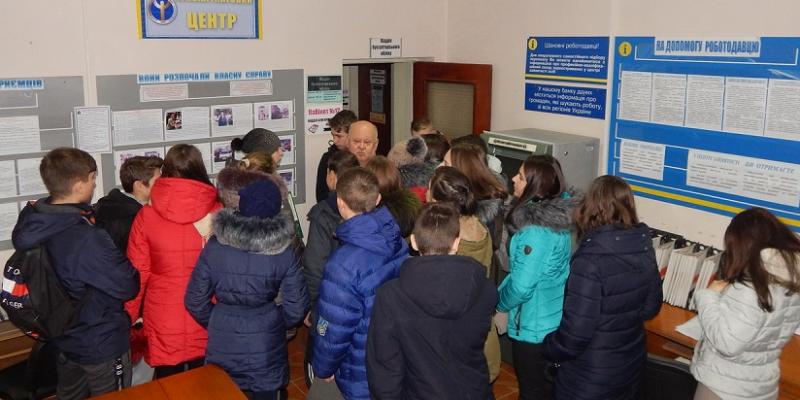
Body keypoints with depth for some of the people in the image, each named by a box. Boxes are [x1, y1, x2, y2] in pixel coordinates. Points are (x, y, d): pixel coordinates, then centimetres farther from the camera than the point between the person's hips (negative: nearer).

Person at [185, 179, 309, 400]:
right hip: (266, 348, 0)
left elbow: (195, 301, -7)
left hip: (223, 345, 1)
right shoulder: (284, 252, -15)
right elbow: (296, 306, -11)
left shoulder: (215, 246, -14)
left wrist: (217, 323, 12)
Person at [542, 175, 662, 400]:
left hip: (591, 378, -6)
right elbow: (651, 308, 7)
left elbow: (576, 331, -25)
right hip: (632, 365, 7)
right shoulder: (643, 248, -7)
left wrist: (550, 348, -7)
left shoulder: (591, 259, -28)